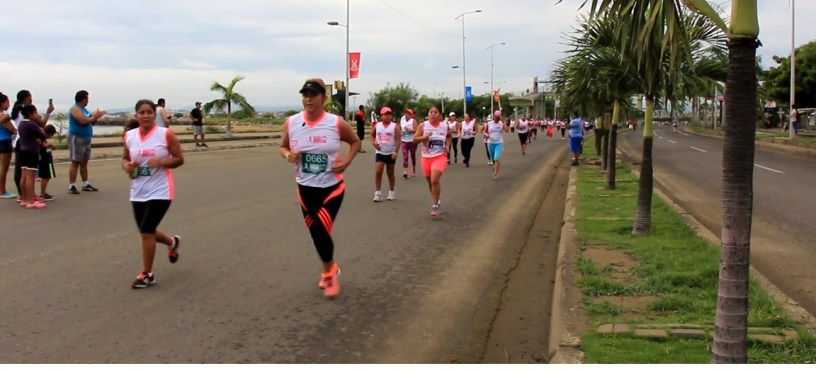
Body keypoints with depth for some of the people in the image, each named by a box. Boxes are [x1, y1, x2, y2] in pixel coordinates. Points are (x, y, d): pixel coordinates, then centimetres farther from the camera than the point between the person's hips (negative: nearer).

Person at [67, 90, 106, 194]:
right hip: (76, 138, -9)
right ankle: (71, 186, -7)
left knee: (84, 162, 12)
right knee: (75, 162, -8)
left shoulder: (84, 109, 16)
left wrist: (96, 116, 1)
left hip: (86, 139, 9)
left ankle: (86, 185, 18)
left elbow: (91, 122, 20)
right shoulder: (75, 109, -12)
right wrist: (94, 116, -13)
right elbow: (83, 121, -26)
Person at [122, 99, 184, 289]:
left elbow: (179, 159, -4)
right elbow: (125, 158, 16)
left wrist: (162, 162, -22)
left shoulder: (166, 134, -9)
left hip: (160, 191, -5)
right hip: (138, 192, 5)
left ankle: (147, 274, 6)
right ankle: (172, 242, 46)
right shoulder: (129, 136, 3)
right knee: (146, 232, 14)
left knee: (146, 231, -10)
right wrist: (127, 167, -7)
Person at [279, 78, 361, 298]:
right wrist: (288, 155, -14)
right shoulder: (291, 123, -6)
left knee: (320, 230, -13)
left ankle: (328, 273, 14)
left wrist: (346, 161, -8)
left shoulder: (336, 123, -12)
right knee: (315, 233, 12)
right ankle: (330, 269, 38)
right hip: (305, 188, 3)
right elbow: (282, 147, 8)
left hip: (332, 187, -3)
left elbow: (355, 142, 6)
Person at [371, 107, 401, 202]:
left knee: (390, 173, 9)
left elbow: (398, 140, -10)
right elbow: (372, 135, 19)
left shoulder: (395, 126, -5)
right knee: (378, 172, -10)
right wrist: (373, 142, -2)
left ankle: (391, 192, 21)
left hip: (390, 153, -2)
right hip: (380, 152, 2)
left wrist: (395, 152, -19)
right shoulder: (377, 125, 3)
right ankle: (377, 193, -6)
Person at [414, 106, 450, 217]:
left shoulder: (445, 126, 0)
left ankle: (435, 205, -8)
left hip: (440, 157, -2)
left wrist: (447, 146, 4)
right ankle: (437, 202, 35)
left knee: (435, 180, -20)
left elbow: (449, 136, 20)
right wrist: (424, 137, -22)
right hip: (426, 157, 2)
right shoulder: (422, 126, -5)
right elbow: (414, 139, -6)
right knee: (430, 182, 13)